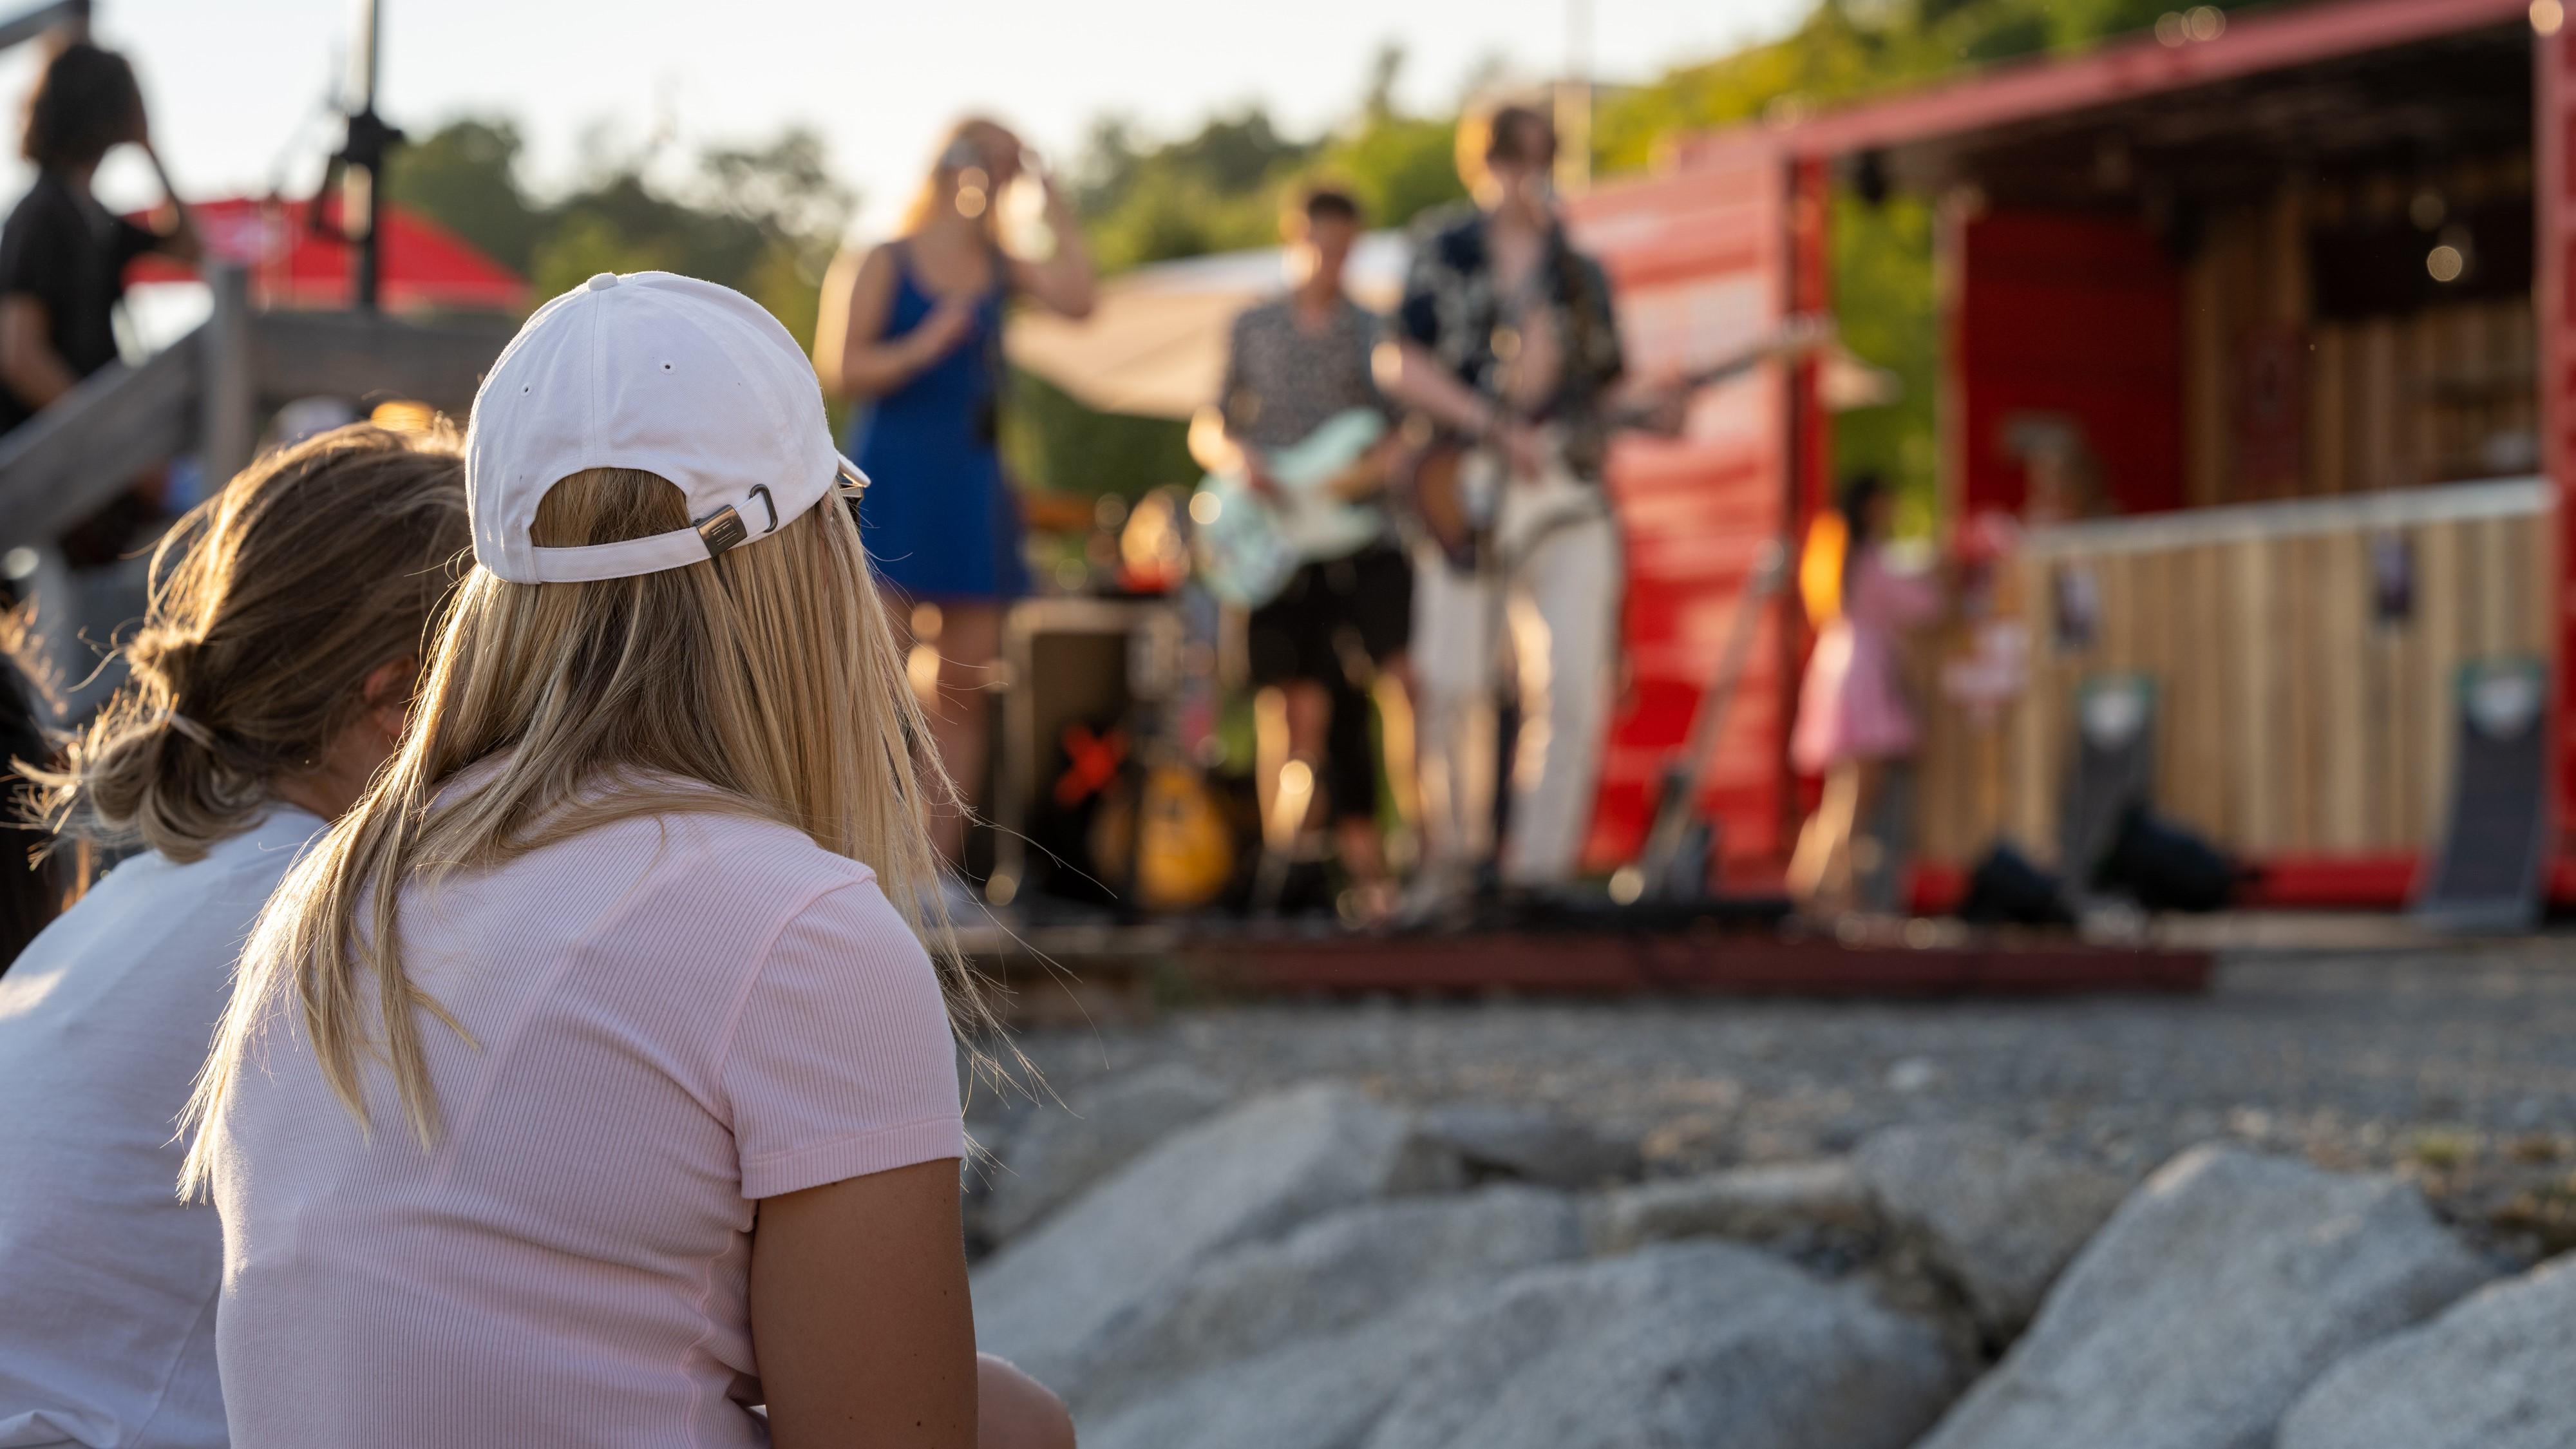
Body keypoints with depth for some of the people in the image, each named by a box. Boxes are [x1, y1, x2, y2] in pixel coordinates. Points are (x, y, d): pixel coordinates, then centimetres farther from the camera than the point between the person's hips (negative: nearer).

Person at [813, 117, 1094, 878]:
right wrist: (928, 344, -14)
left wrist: (1054, 200, -3)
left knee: (966, 685, 3)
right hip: (893, 486, -5)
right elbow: (842, 372, -6)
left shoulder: (1001, 270, 12)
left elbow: (1077, 298, -7)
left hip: (973, 490, 5)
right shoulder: (882, 265, 0)